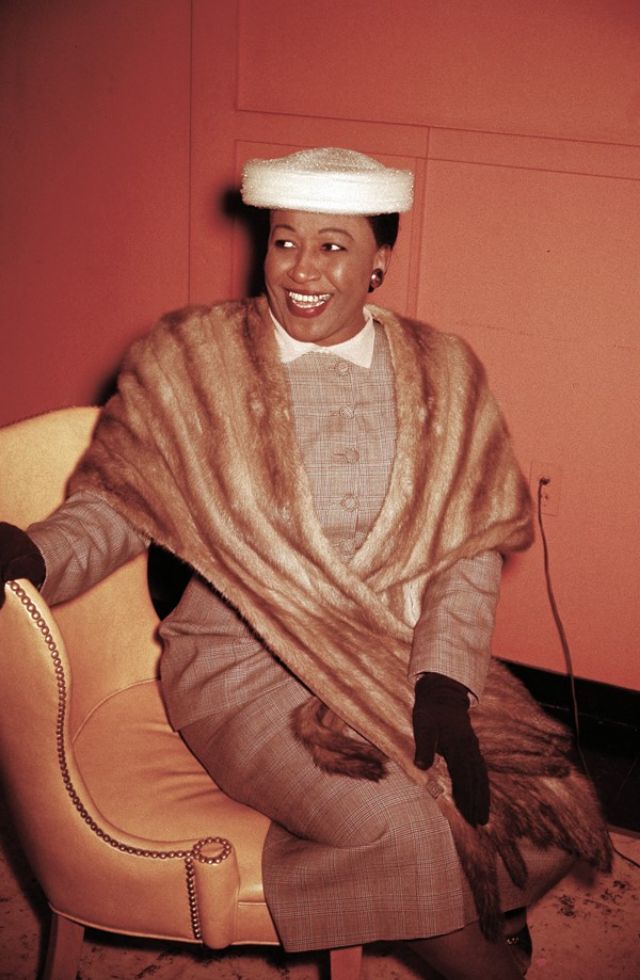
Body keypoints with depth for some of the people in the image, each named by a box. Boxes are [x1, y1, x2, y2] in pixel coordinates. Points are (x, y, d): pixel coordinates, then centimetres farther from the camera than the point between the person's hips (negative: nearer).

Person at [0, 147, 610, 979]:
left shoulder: (441, 374, 4)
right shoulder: (189, 361, -2)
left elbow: (475, 543, 0)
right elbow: (117, 504, -2)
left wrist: (443, 680, -13)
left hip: (409, 656, 3)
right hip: (244, 665, -3)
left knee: (554, 807, -14)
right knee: (402, 826, -25)